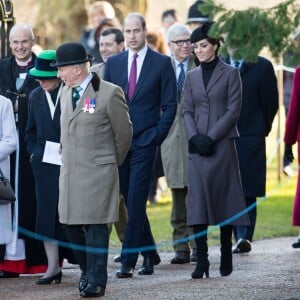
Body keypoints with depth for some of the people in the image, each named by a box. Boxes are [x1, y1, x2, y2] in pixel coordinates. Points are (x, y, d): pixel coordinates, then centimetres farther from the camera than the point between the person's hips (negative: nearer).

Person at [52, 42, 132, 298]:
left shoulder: (110, 93, -10)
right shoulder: (66, 93, 11)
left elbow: (124, 132, 0)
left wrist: (113, 162, 9)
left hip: (98, 173, -6)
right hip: (70, 171, 6)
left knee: (96, 227, -4)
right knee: (70, 224, 6)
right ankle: (88, 269, 25)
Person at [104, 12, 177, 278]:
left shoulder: (162, 63, 1)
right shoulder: (113, 63, 11)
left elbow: (170, 105, 0)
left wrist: (157, 135, -8)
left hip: (145, 141, -4)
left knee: (135, 202, -9)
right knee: (131, 201, 9)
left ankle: (128, 260, -9)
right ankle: (149, 253, 22)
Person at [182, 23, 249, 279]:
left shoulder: (230, 74, 1)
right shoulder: (191, 76, 13)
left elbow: (233, 111, -5)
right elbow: (187, 111, 10)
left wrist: (210, 137, -13)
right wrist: (195, 137, -7)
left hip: (222, 145, -3)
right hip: (196, 147, 3)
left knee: (224, 200, 1)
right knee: (197, 201, -6)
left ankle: (226, 258, 9)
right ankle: (202, 260, -6)